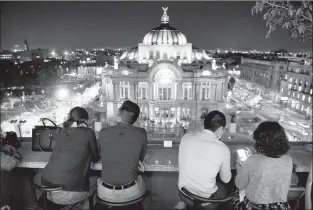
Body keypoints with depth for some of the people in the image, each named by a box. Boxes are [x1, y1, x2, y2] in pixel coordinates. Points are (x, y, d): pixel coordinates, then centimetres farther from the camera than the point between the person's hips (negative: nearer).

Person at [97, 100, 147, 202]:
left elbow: (102, 156, 5)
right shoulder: (141, 133, -12)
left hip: (106, 194, 1)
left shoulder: (103, 133, -11)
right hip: (131, 193, 0)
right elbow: (141, 158, 2)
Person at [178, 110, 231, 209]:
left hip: (184, 194, 4)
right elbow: (226, 179, -5)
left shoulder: (186, 137, -11)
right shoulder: (223, 149, -21)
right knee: (227, 187, 24)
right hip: (205, 199, -4)